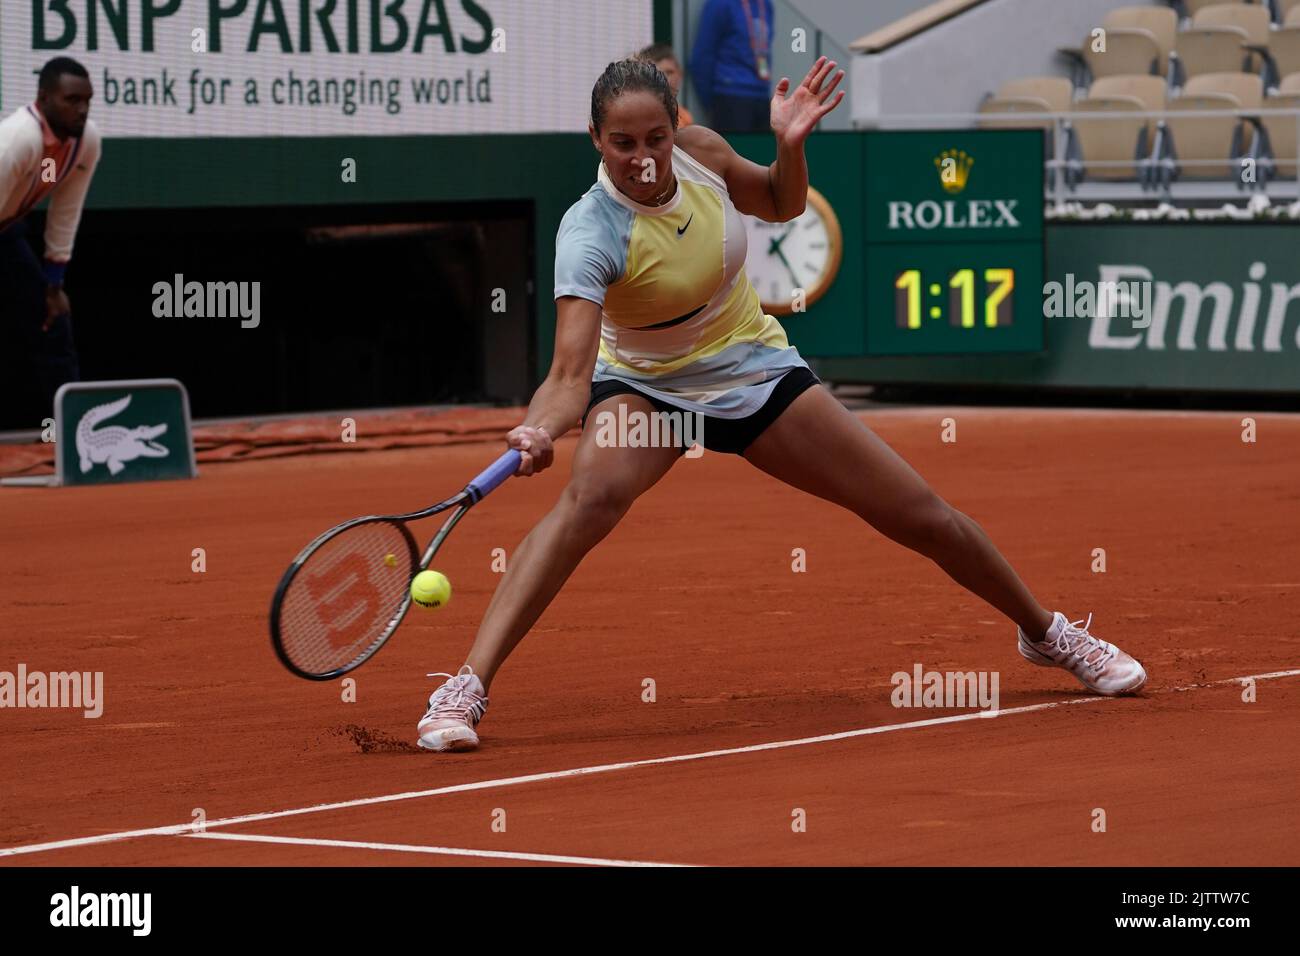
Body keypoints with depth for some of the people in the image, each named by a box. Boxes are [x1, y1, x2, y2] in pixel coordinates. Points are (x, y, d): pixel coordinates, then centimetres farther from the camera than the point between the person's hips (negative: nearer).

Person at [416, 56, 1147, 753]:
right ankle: (467, 689, -38)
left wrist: (791, 144, -15)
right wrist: (540, 431, -59)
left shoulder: (700, 151, -16)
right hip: (644, 387, -4)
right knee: (591, 495, -37)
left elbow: (780, 204, 6)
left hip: (755, 372, 4)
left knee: (923, 516, 4)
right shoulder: (591, 236, -29)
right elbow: (572, 373, -38)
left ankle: (1047, 633, 31)